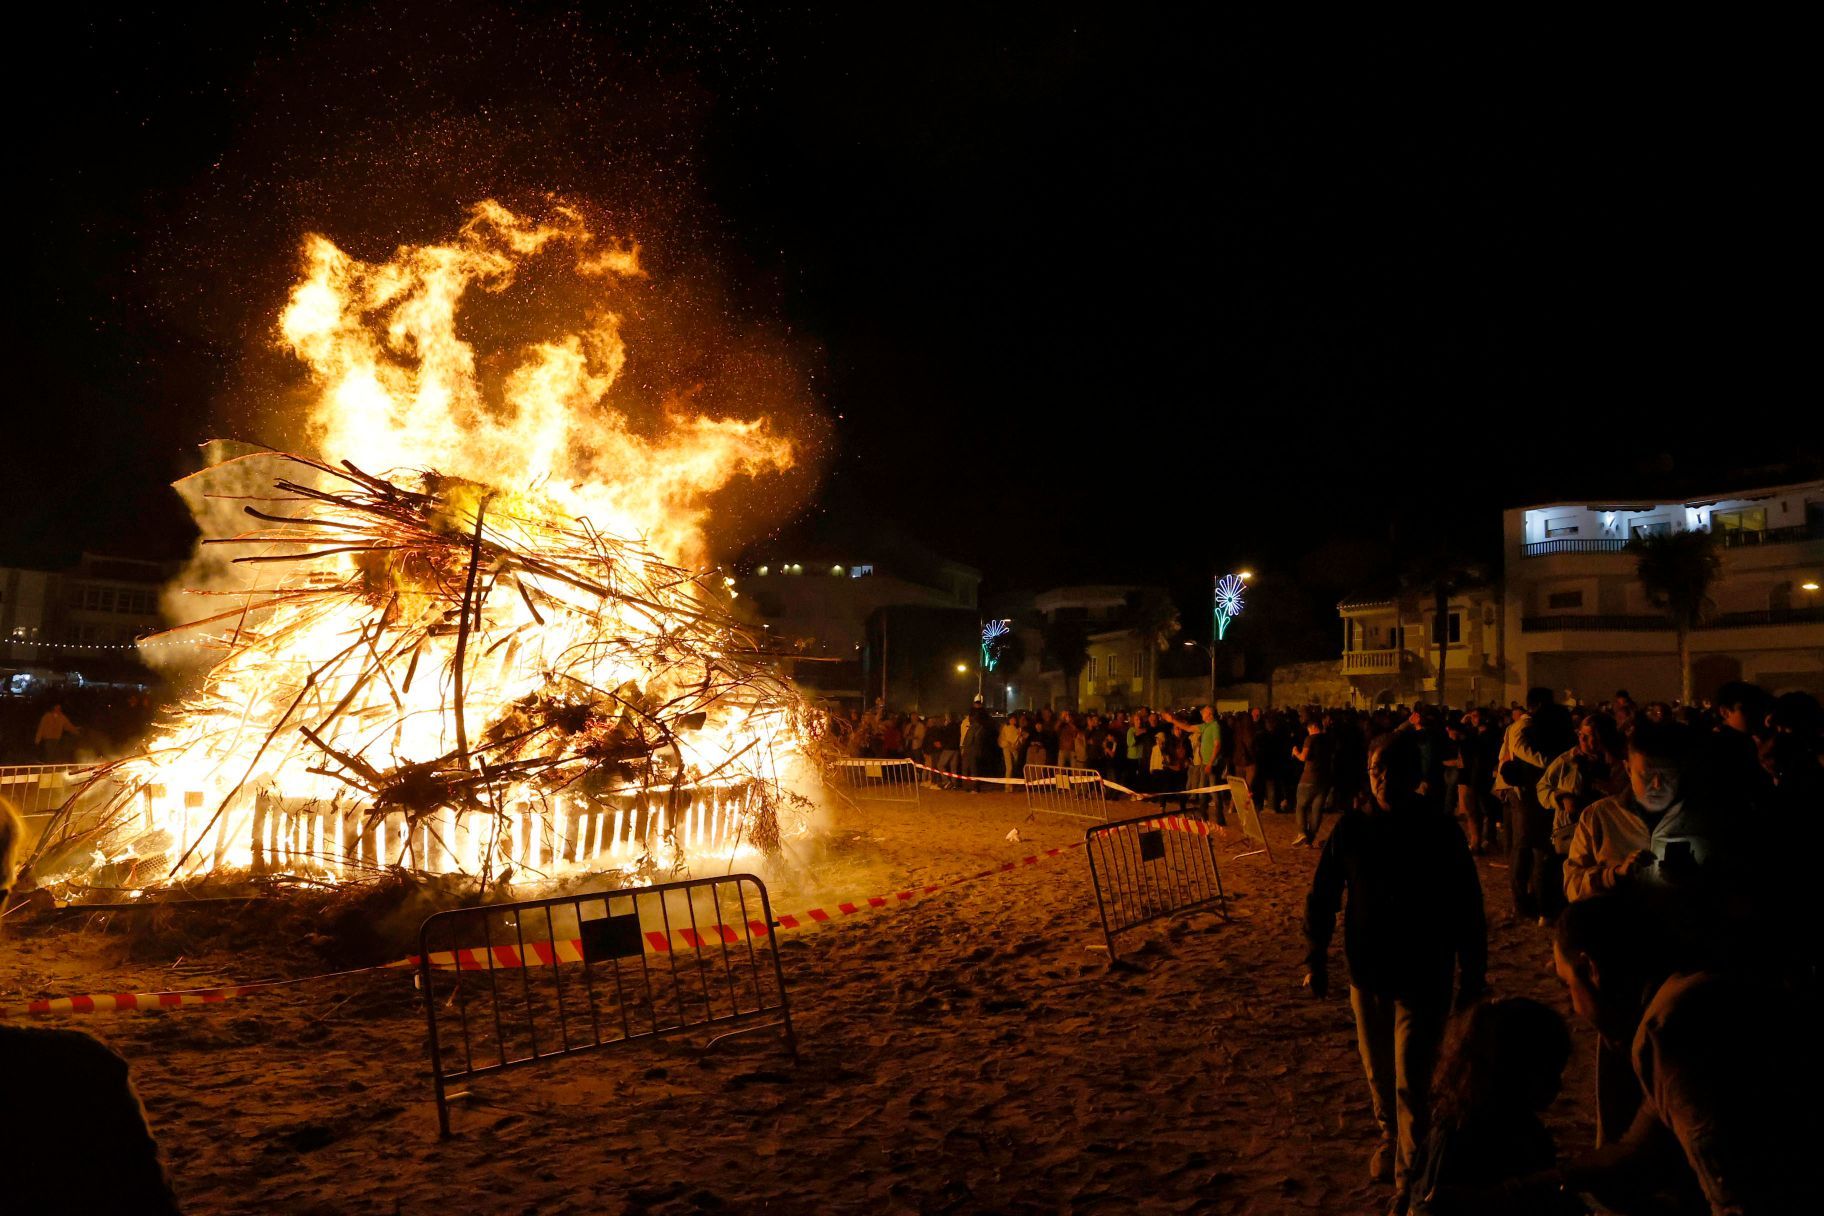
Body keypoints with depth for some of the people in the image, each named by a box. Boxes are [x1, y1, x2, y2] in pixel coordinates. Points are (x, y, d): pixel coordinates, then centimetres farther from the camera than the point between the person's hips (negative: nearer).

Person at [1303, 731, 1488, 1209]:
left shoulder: (1442, 832, -10)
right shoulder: (1351, 828, -7)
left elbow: (1468, 909, -2)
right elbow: (1321, 897, 0)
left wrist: (1473, 977, 1)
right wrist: (1316, 959, -4)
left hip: (1424, 977, -2)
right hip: (1368, 973, 3)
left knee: (1412, 1082, -5)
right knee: (1378, 1071, 19)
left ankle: (1410, 1178, 10)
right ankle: (1390, 1137, 45)